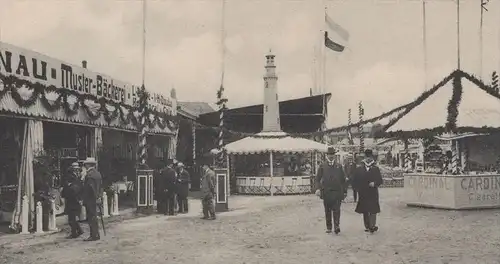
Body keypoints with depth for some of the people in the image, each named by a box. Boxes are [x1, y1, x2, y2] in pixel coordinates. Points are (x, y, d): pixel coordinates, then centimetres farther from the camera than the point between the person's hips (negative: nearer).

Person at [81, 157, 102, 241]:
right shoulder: (98, 173, 12)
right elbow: (101, 186, 15)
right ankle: (96, 234, 18)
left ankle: (94, 235, -3)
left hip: (90, 199, -9)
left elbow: (87, 188, -19)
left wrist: (83, 198, -14)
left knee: (91, 218, -5)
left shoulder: (89, 175, -15)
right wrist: (99, 196, 17)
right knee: (94, 217, 14)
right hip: (95, 199, 9)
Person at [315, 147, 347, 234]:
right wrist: (318, 188, -10)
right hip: (326, 192, 0)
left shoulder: (339, 166, 12)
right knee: (327, 211, 7)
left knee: (336, 210, -11)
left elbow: (343, 180, 15)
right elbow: (317, 179, 5)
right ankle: (328, 227, 15)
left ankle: (337, 226, -13)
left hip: (337, 192, 0)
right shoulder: (322, 166, 8)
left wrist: (345, 191, 12)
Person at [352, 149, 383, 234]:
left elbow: (380, 180, 1)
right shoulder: (359, 169, 5)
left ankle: (372, 226, -7)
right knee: (365, 211, 6)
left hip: (373, 193, -1)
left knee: (373, 210, -8)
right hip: (363, 194, 1)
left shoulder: (375, 169, 4)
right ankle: (367, 226, 14)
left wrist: (374, 183, -17)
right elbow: (355, 181, 7)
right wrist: (358, 188, -6)